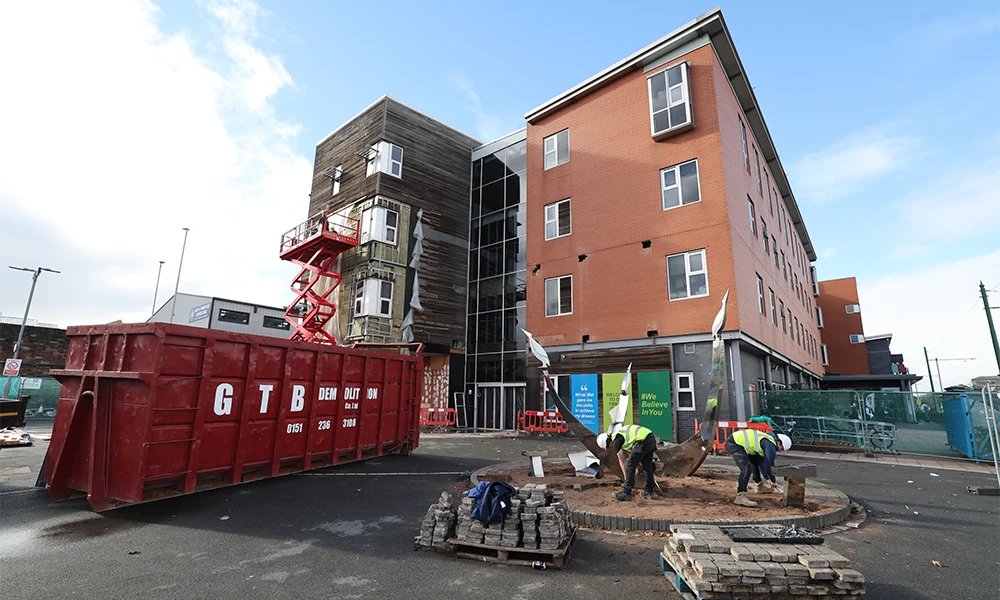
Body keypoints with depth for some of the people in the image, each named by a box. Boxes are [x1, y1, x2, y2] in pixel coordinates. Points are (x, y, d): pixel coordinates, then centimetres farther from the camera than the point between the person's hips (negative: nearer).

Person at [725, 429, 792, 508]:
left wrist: (767, 478, 23)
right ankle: (740, 497, -25)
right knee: (747, 468, -22)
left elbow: (761, 461, 24)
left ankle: (760, 486, 43)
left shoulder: (766, 442, 18)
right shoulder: (771, 445, -10)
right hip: (733, 444, -11)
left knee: (755, 460, 28)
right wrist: (773, 481, 6)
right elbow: (769, 464, -8)